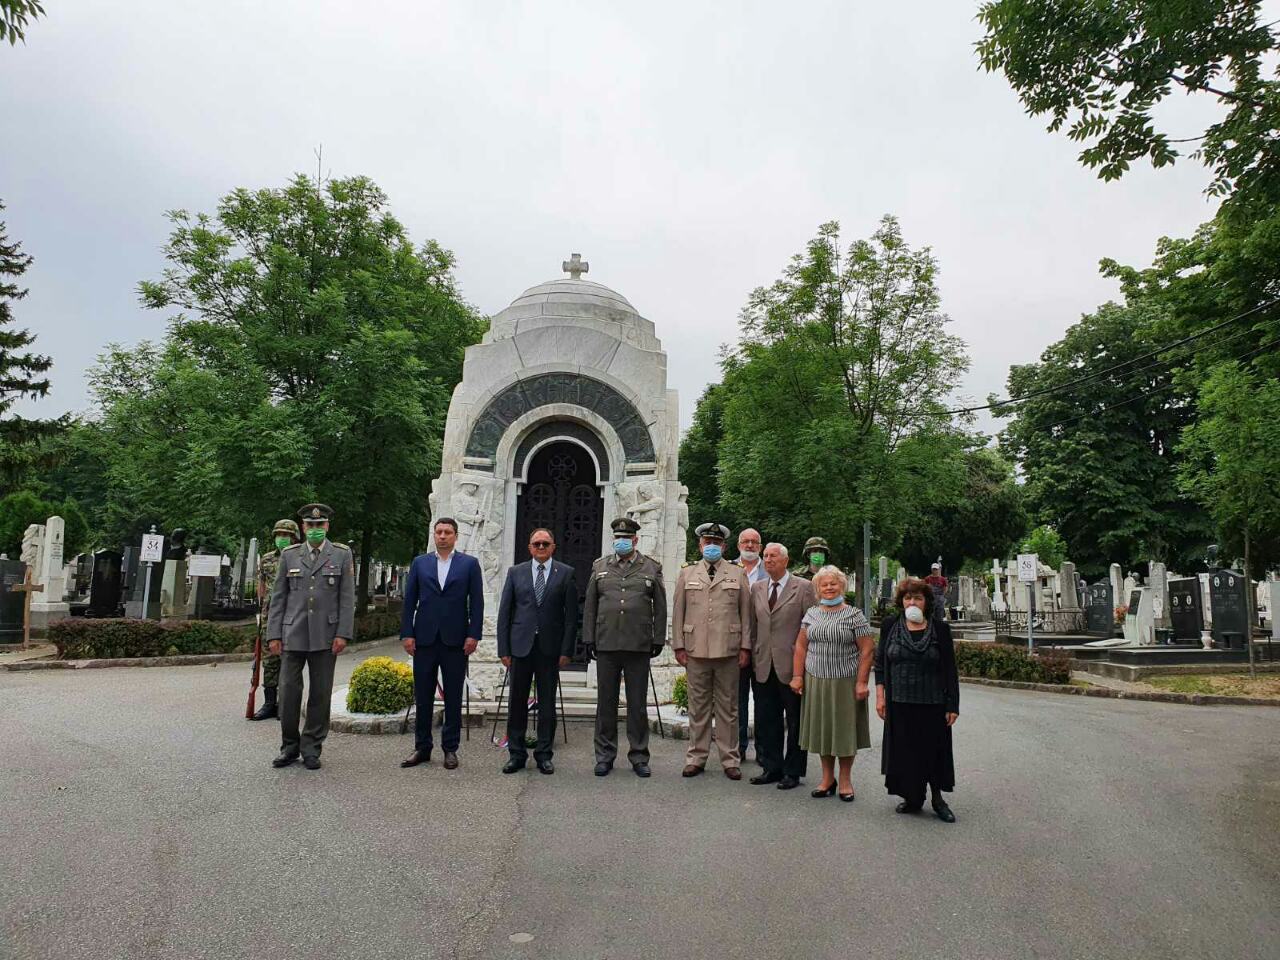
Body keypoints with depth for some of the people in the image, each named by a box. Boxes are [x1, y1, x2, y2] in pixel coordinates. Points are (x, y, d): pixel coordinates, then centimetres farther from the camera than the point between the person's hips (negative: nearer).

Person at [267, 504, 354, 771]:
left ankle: (311, 748, 18)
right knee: (288, 691, 2)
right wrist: (274, 635, 3)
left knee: (320, 694, 5)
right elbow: (278, 597, 9)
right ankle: (289, 747, 20)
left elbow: (347, 598, 0)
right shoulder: (289, 555, 8)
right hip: (292, 635, 1)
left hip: (325, 636, -1)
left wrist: (343, 634, -7)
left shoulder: (342, 554, 3)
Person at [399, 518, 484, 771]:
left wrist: (473, 635, -7)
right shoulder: (419, 563, 9)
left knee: (453, 697, 6)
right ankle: (422, 748, 19)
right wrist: (407, 634, -1)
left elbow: (476, 602, 0)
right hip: (425, 639, 2)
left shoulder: (469, 564, 4)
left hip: (455, 640, -1)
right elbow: (409, 601, 7)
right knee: (423, 696, 7)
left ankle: (450, 749, 16)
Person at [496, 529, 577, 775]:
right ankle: (517, 754, 18)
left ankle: (544, 755, 17)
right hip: (521, 646, 1)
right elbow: (504, 612, 6)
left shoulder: (566, 573, 3)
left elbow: (571, 614, 1)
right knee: (517, 702, 6)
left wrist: (566, 650, -5)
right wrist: (503, 649, 0)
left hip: (550, 648, -1)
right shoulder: (515, 572, 8)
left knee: (547, 703, 6)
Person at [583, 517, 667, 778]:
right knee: (606, 702, 7)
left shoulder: (652, 568, 6)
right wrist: (589, 639, 4)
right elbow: (590, 606, 10)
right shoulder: (600, 567, 10)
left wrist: (658, 640, 1)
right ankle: (604, 756, 18)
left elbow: (660, 607, 6)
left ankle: (639, 757, 17)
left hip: (639, 646, -1)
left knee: (638, 704, 6)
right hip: (606, 646, 1)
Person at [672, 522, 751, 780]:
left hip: (728, 651, 0)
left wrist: (745, 647, -1)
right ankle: (696, 757, 19)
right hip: (696, 651, 1)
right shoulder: (687, 574, 9)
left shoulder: (738, 574, 7)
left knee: (728, 707, 6)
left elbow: (746, 612, 5)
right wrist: (678, 646, 2)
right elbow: (678, 612, 7)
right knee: (698, 706, 8)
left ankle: (730, 760, 16)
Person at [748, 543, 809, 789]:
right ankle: (772, 768, 25)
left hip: (791, 665, -4)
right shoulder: (757, 588, 10)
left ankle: (793, 772, 19)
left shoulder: (803, 587, -4)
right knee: (766, 721, 11)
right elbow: (753, 626, 13)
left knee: (795, 723, 6)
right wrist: (753, 657, 8)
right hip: (764, 667, 5)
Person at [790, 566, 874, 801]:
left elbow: (866, 650, -6)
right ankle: (828, 778, 25)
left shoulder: (854, 615, -4)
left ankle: (846, 780, 22)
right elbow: (801, 646, 8)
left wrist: (862, 682, -12)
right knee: (821, 728, 10)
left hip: (845, 682, -3)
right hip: (816, 682, 3)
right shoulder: (811, 613, 7)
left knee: (845, 728, 6)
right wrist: (797, 676, 1)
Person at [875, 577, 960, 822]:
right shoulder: (890, 625, 1)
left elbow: (950, 670, -1)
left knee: (935, 751, 7)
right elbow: (880, 662, 5)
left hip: (932, 704, -1)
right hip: (899, 703, 1)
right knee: (904, 753, 7)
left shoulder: (940, 628, -2)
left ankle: (937, 798, 24)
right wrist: (880, 695, -2)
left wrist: (953, 705, -4)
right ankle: (912, 797, 23)